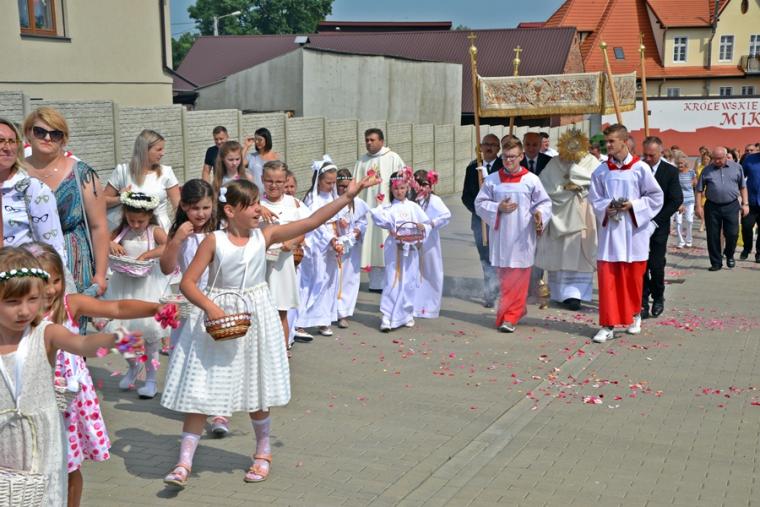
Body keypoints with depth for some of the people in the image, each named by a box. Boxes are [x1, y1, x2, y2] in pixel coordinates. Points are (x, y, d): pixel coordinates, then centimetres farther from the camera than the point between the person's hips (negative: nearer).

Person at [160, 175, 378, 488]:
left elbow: (311, 222, -6)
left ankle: (263, 453, 32)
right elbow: (187, 282, -10)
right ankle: (184, 462, 8)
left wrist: (347, 196, -10)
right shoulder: (214, 241, -10)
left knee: (256, 390, 13)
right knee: (200, 391, -1)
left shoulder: (264, 236, -2)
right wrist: (210, 307, -25)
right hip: (219, 315, -2)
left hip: (254, 318, 3)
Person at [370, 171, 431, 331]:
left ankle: (406, 314, 23)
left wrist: (422, 227, -13)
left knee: (409, 282, 9)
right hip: (394, 249, -2)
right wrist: (379, 206, -16)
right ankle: (387, 317, -6)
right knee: (392, 282, -7)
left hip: (411, 248, 3)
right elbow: (382, 221, -16)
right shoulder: (388, 208, 2)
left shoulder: (413, 207, 8)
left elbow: (427, 224, 7)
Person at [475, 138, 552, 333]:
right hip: (500, 235, 3)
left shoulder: (531, 180, 0)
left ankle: (510, 317, 1)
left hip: (522, 237, -3)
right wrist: (498, 208, -9)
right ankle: (519, 309, 29)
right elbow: (480, 203, 7)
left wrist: (539, 213, -16)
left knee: (517, 277, -4)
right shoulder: (492, 180, 5)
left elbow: (544, 202, 5)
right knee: (504, 276, 10)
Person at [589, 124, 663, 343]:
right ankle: (608, 325, 2)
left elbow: (656, 197, 0)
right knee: (607, 278, -3)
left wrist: (633, 205, -13)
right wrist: (606, 208, -11)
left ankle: (635, 315, 33)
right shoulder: (601, 171, 1)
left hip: (633, 232, -1)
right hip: (609, 231, 1)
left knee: (633, 278, 9)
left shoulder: (641, 168, -5)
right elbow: (594, 199, 8)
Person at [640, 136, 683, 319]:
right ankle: (643, 302, 8)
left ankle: (658, 298, 17)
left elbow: (676, 200, -6)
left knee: (656, 265, -5)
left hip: (659, 225, -2)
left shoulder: (671, 171, -4)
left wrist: (656, 220, -12)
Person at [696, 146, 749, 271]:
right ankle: (716, 262, 14)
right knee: (713, 236, 2)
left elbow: (742, 187, 10)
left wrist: (745, 203, 4)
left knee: (732, 234, -1)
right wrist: (699, 206, -2)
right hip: (712, 207, 0)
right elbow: (699, 190, 5)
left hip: (731, 206, 0)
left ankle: (729, 255, 27)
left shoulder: (737, 167, 5)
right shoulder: (707, 170, 3)